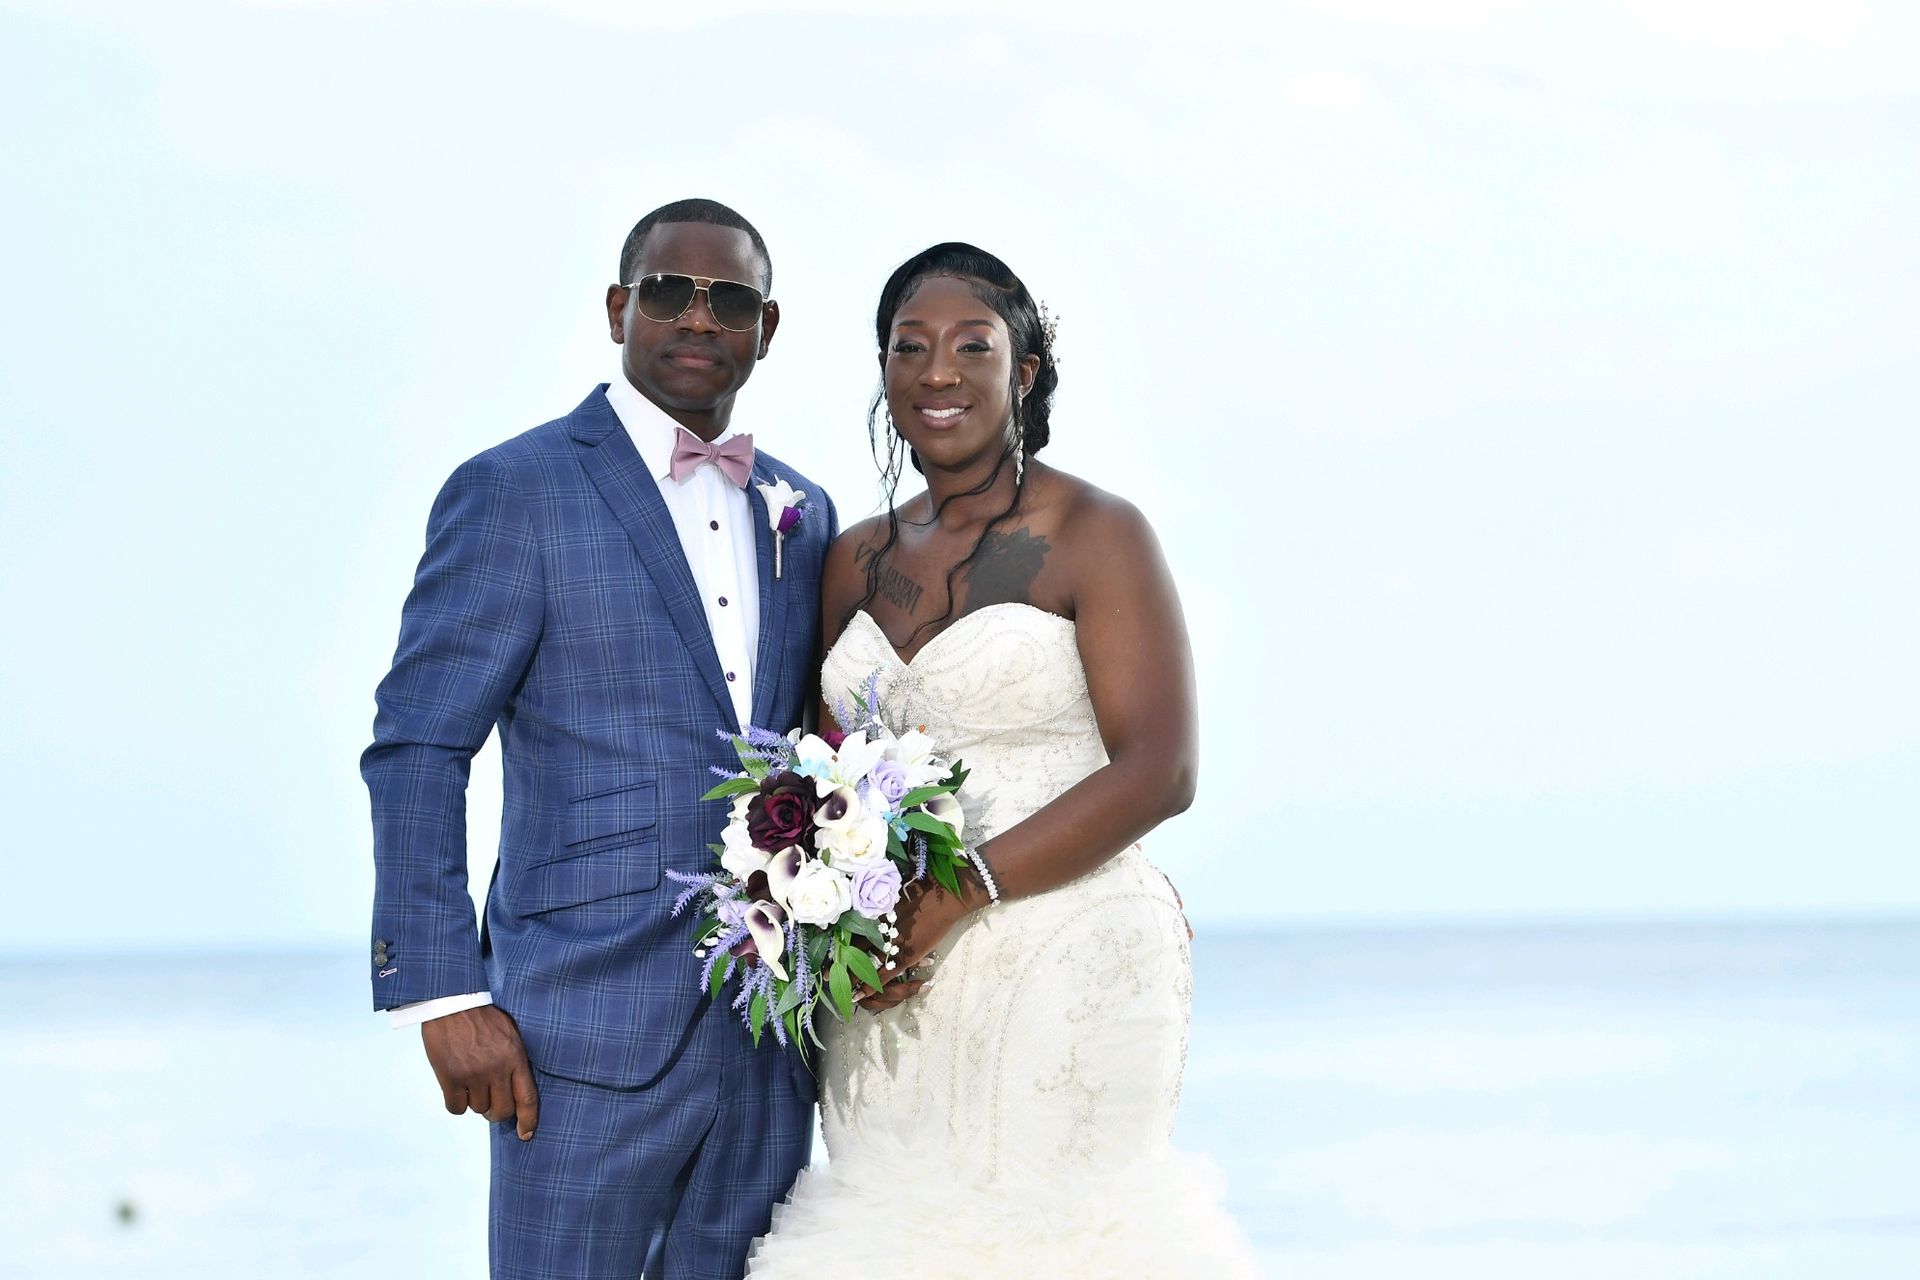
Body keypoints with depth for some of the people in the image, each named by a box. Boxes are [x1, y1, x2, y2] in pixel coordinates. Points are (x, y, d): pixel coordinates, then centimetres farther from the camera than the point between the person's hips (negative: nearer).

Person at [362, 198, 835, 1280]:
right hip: (588, 1029, -5)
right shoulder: (513, 492, -4)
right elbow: (416, 751, -8)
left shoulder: (805, 514, 14)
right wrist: (445, 994, -15)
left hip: (770, 1029, 5)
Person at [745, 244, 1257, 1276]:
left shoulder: (1094, 535, -4)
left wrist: (958, 893, -17)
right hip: (893, 978, 5)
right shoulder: (858, 559, 13)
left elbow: (1159, 772, -12)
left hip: (1065, 968, -5)